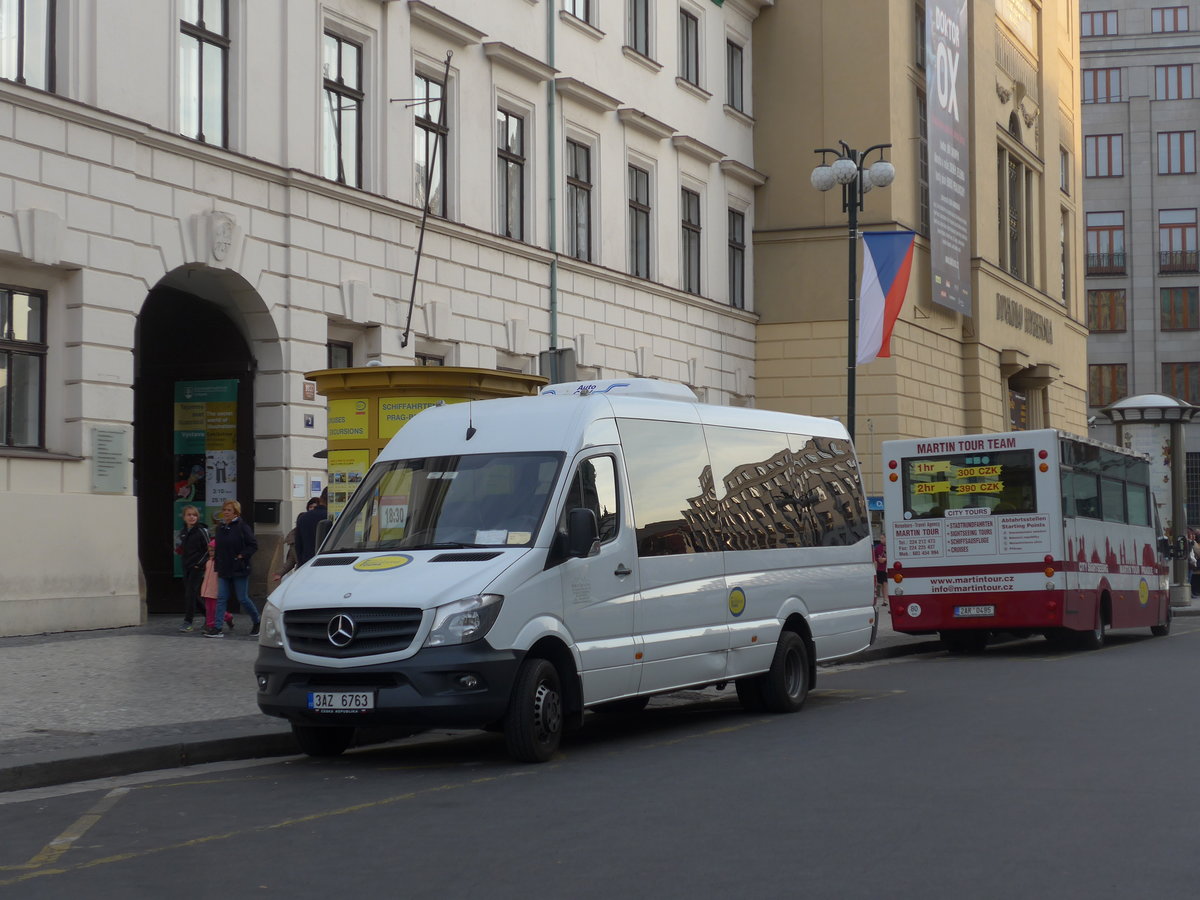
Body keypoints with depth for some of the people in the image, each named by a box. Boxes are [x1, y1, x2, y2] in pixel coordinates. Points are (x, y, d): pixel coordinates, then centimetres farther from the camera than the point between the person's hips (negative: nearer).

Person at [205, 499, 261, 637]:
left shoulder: (242, 527, -10)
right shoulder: (220, 528, 10)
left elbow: (253, 544, -10)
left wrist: (242, 556, -17)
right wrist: (217, 567, 12)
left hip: (239, 570, -6)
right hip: (224, 570, 6)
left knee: (243, 599, 1)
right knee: (221, 598, -1)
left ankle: (257, 622, 22)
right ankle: (217, 628, -5)